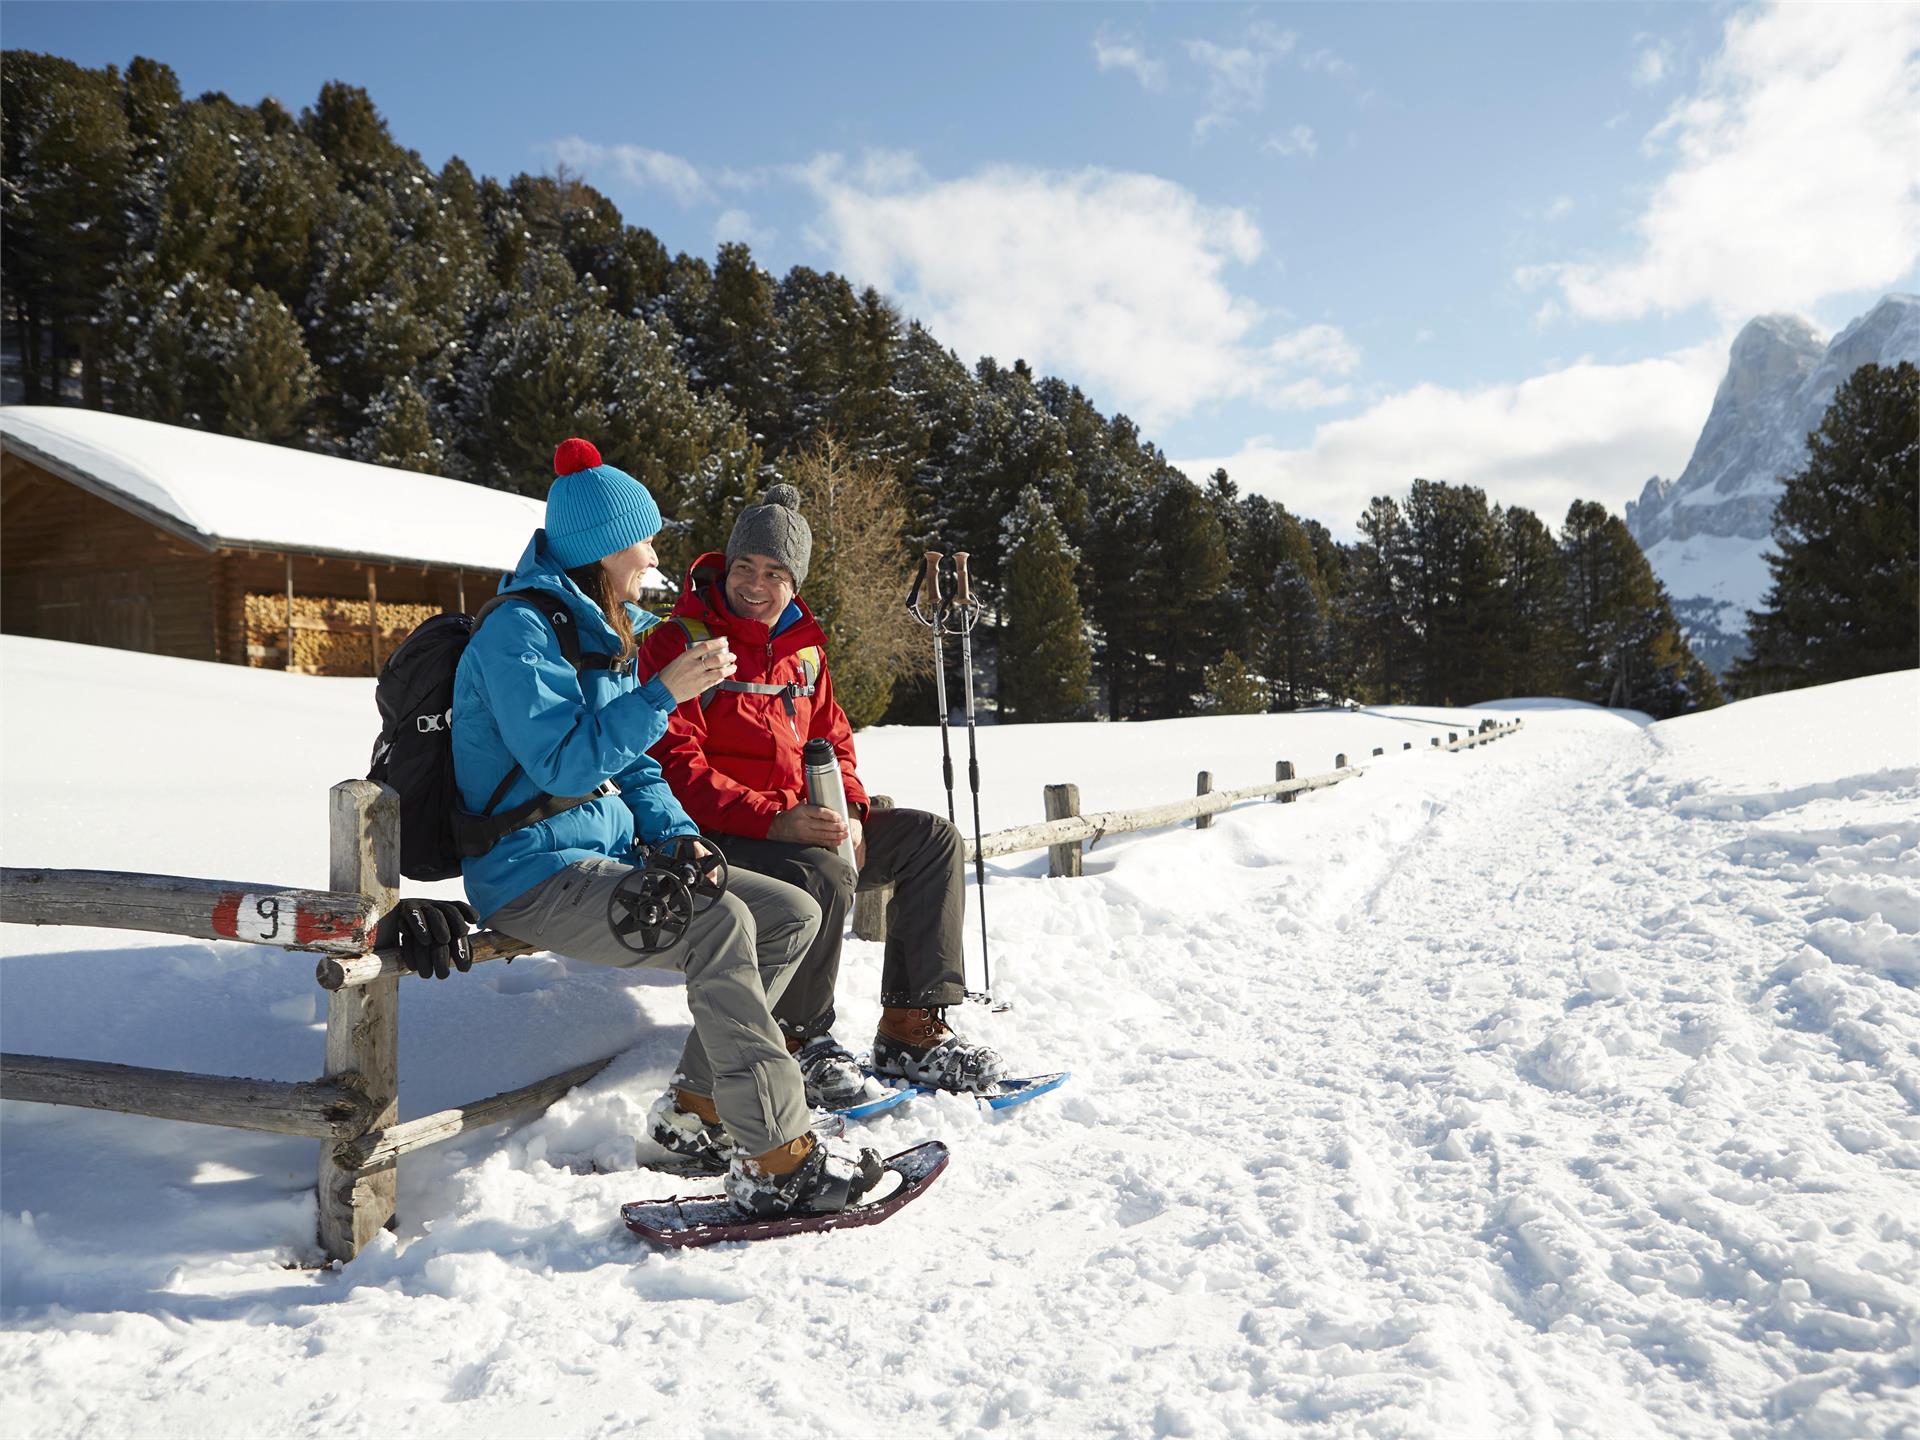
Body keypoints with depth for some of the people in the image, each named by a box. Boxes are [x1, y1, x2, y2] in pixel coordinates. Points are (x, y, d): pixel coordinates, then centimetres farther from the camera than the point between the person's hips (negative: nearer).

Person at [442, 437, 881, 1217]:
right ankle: (778, 1160, -27)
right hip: (534, 874, -9)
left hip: (608, 856, 9)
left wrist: (677, 834, 1)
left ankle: (697, 1108, 2)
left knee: (793, 913, -2)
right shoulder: (519, 631, -13)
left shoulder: (605, 630, 16)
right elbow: (564, 762, -24)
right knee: (718, 924, -32)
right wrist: (664, 692, -27)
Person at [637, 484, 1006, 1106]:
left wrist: (848, 811, -4)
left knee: (933, 839, -4)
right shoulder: (679, 644, -8)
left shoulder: (803, 649, 14)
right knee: (824, 874, -34)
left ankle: (910, 1030, -4)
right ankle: (799, 1040, -11)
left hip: (801, 824, 8)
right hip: (713, 839, -7)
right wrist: (773, 819, -27)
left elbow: (834, 743, 18)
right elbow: (675, 766, -17)